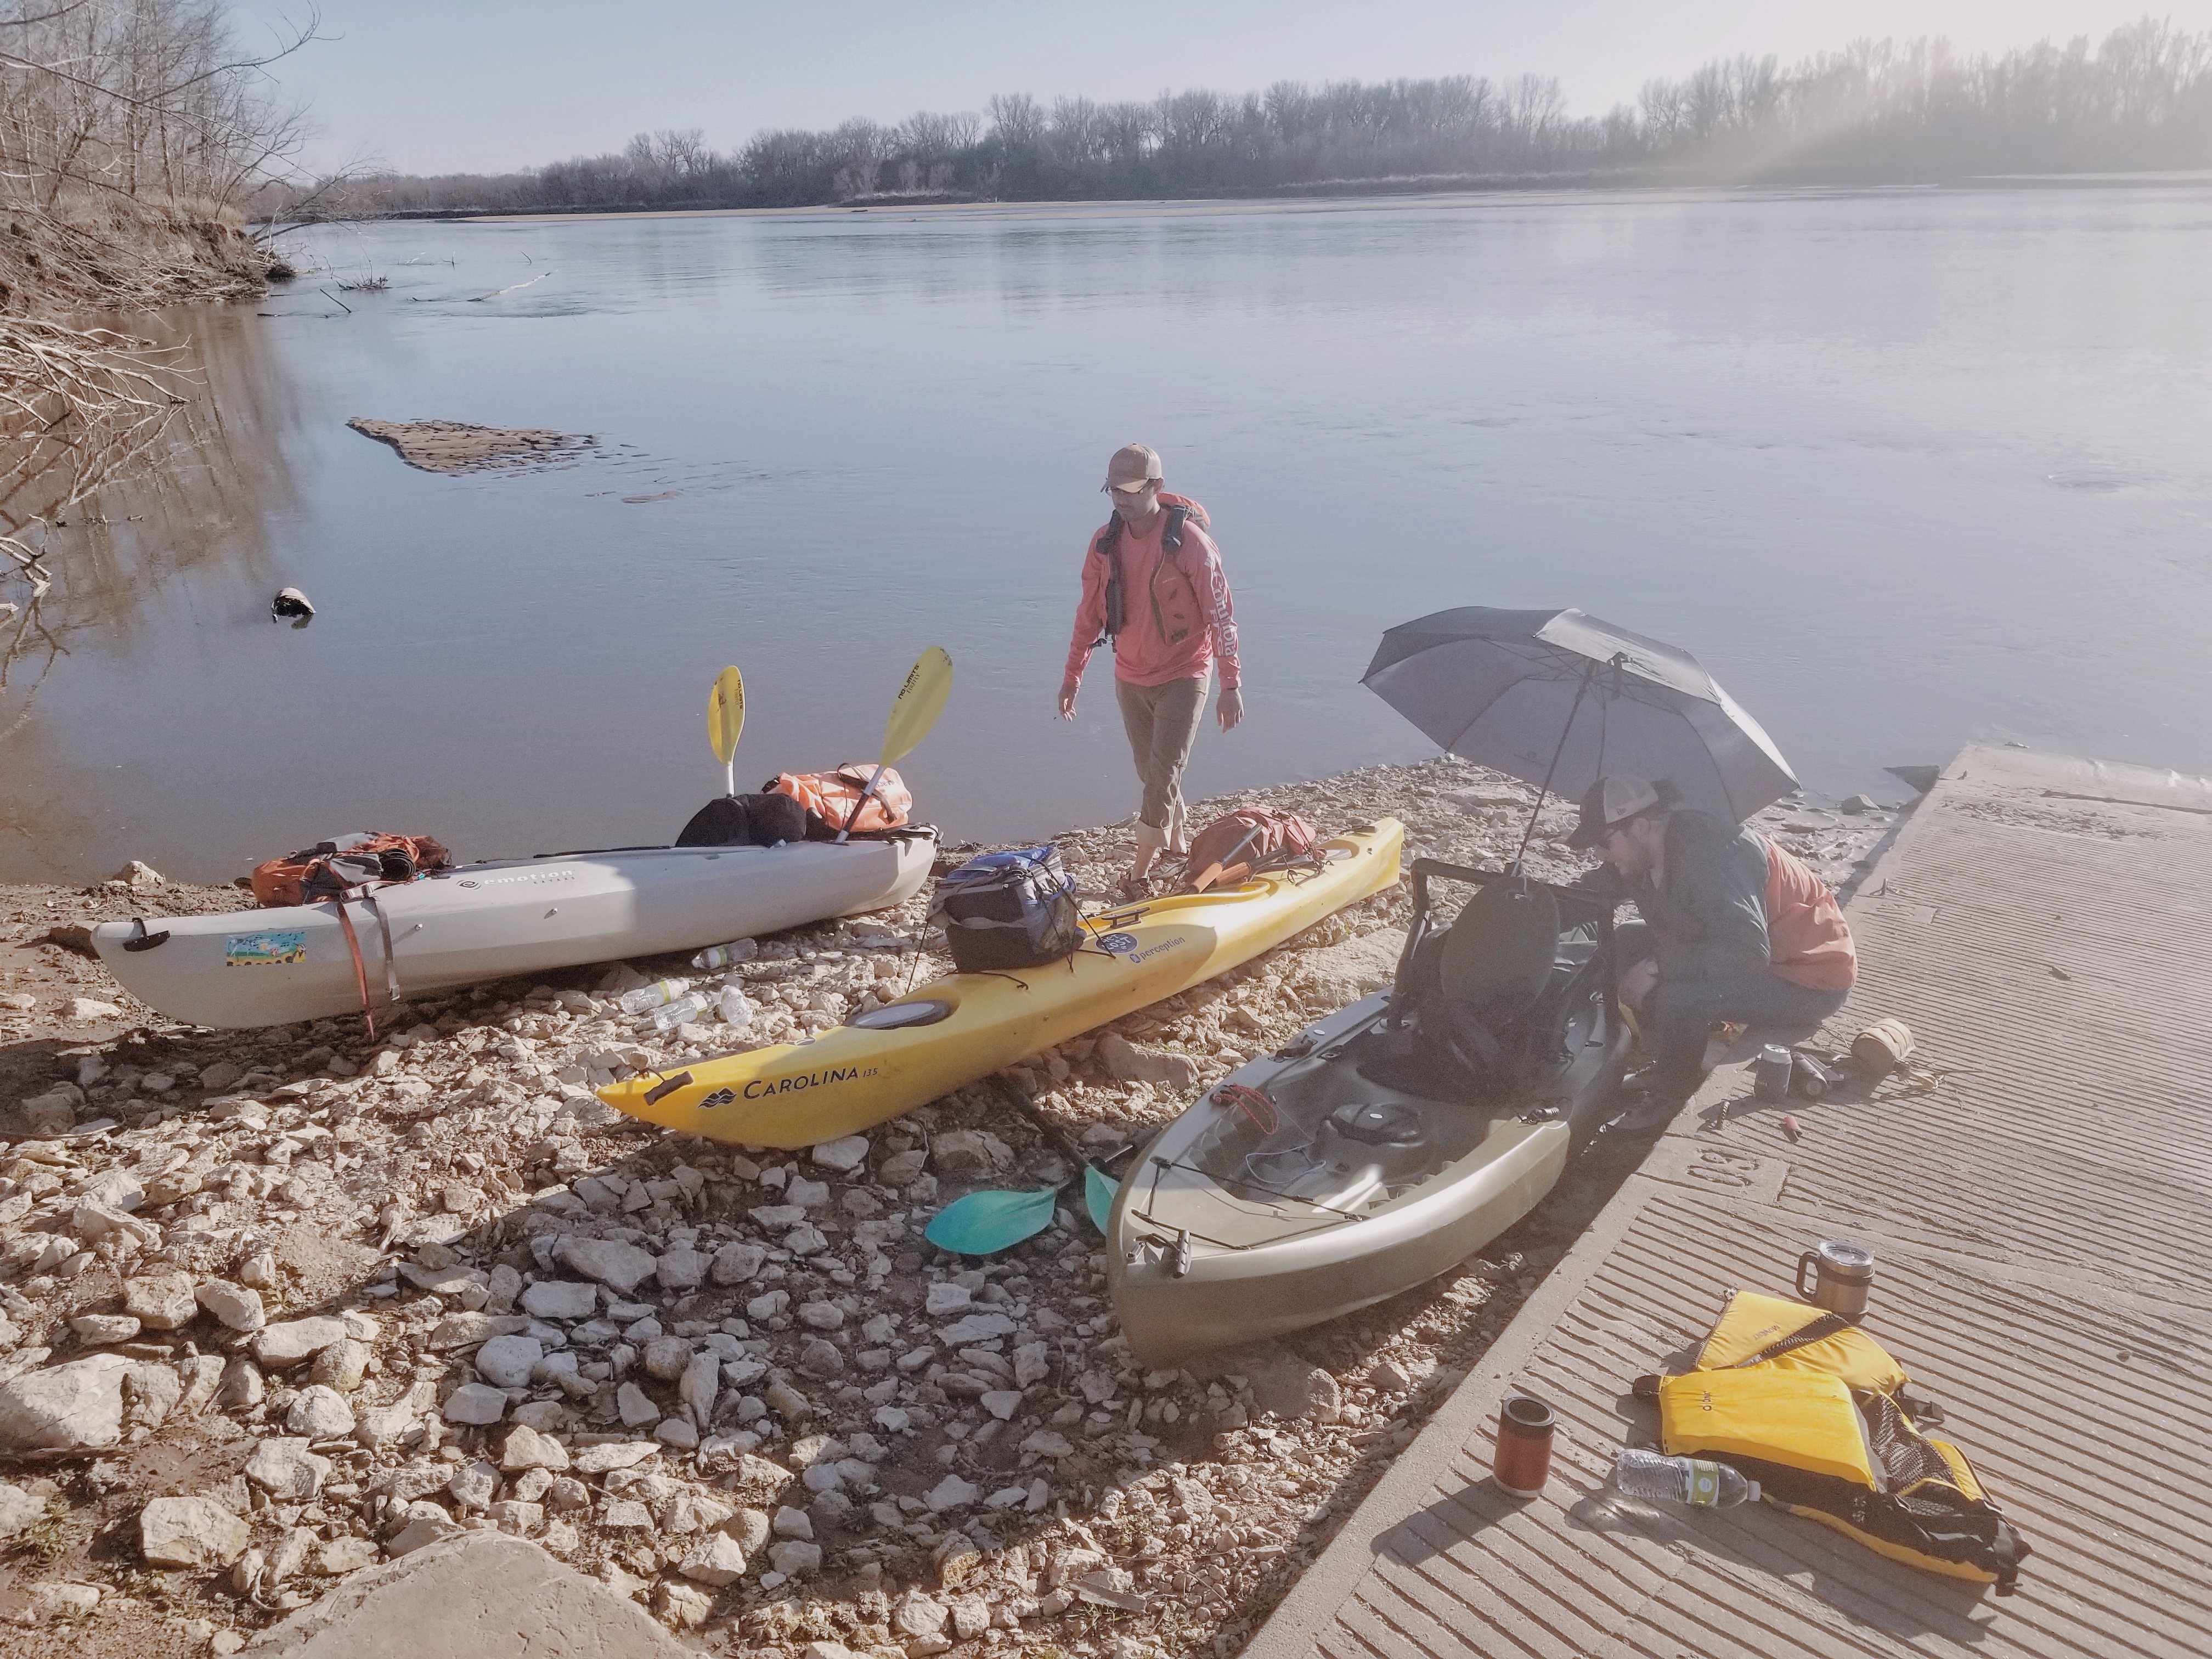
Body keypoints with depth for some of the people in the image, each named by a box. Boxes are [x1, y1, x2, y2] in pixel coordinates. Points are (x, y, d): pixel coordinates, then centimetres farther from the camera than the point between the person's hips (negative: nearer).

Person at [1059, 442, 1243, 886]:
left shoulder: (1188, 539, -18)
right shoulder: (1105, 542, -3)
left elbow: (1221, 614, -14)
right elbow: (1090, 613, 7)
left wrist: (1231, 685, -15)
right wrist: (1072, 675, 9)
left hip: (1183, 675, -5)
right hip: (1130, 677, 5)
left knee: (1163, 774, -8)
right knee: (1151, 773, 15)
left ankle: (1142, 865, 3)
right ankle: (1175, 838, 37)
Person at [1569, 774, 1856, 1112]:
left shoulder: (1709, 855, -32)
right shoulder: (1643, 856, -4)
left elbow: (1748, 954, -39)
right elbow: (1594, 892, 12)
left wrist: (1657, 966, -32)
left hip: (1812, 976, -9)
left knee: (1678, 998, -31)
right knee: (1626, 943, 3)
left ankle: (1670, 1099, -4)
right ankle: (1667, 1067, 12)